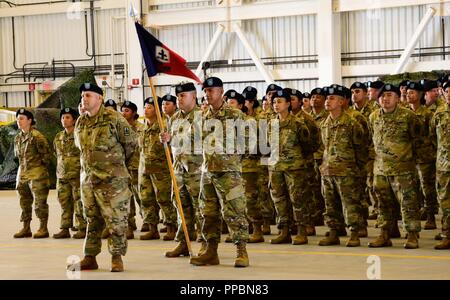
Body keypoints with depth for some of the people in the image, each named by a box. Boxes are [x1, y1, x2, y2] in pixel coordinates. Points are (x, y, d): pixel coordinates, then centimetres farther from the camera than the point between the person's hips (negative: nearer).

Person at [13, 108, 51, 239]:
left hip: (37, 175, -8)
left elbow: (46, 154, -11)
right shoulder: (18, 138, 11)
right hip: (22, 174, 8)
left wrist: (42, 168, -4)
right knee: (24, 202, 12)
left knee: (40, 202, -4)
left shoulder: (36, 136, -14)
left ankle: (43, 229, 1)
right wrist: (24, 167, 14)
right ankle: (26, 229, 19)